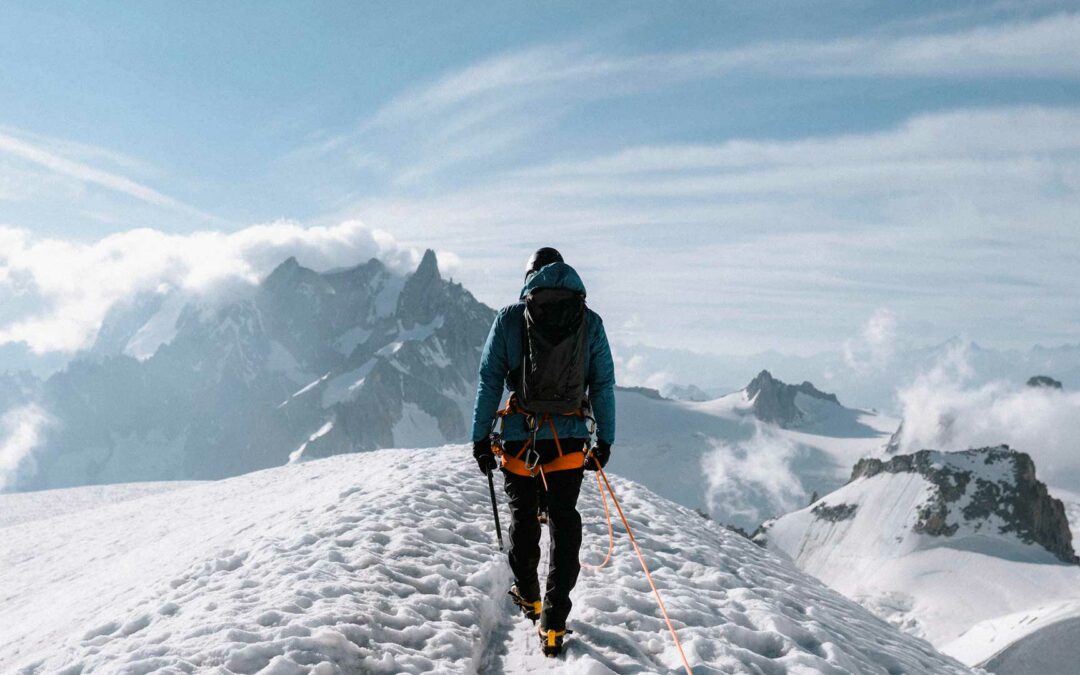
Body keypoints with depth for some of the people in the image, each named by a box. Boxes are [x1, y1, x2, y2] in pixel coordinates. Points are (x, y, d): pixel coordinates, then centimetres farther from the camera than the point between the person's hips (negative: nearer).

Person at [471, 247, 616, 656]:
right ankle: (553, 624, 4)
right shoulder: (590, 322, 2)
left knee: (523, 519, 19)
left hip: (520, 436, 0)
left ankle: (528, 597, 37)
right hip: (569, 440, 0)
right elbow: (603, 386, 3)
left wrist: (480, 437, 4)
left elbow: (489, 381, -1)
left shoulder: (509, 318, -1)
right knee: (564, 524, 8)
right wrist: (605, 440, 10)